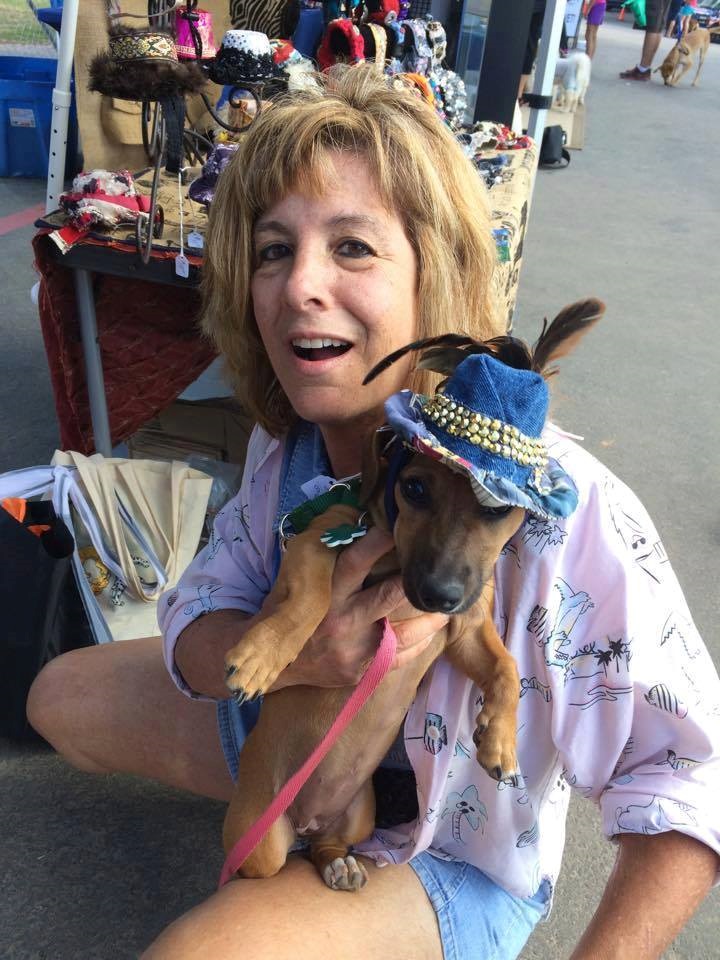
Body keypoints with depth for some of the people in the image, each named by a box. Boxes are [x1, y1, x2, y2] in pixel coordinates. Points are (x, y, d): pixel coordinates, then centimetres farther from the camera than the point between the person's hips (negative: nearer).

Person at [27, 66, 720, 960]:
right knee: (63, 696, 15)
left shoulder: (558, 508, -35)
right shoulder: (292, 434, -15)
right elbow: (194, 616, -11)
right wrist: (299, 657, -33)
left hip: (448, 857, -6)